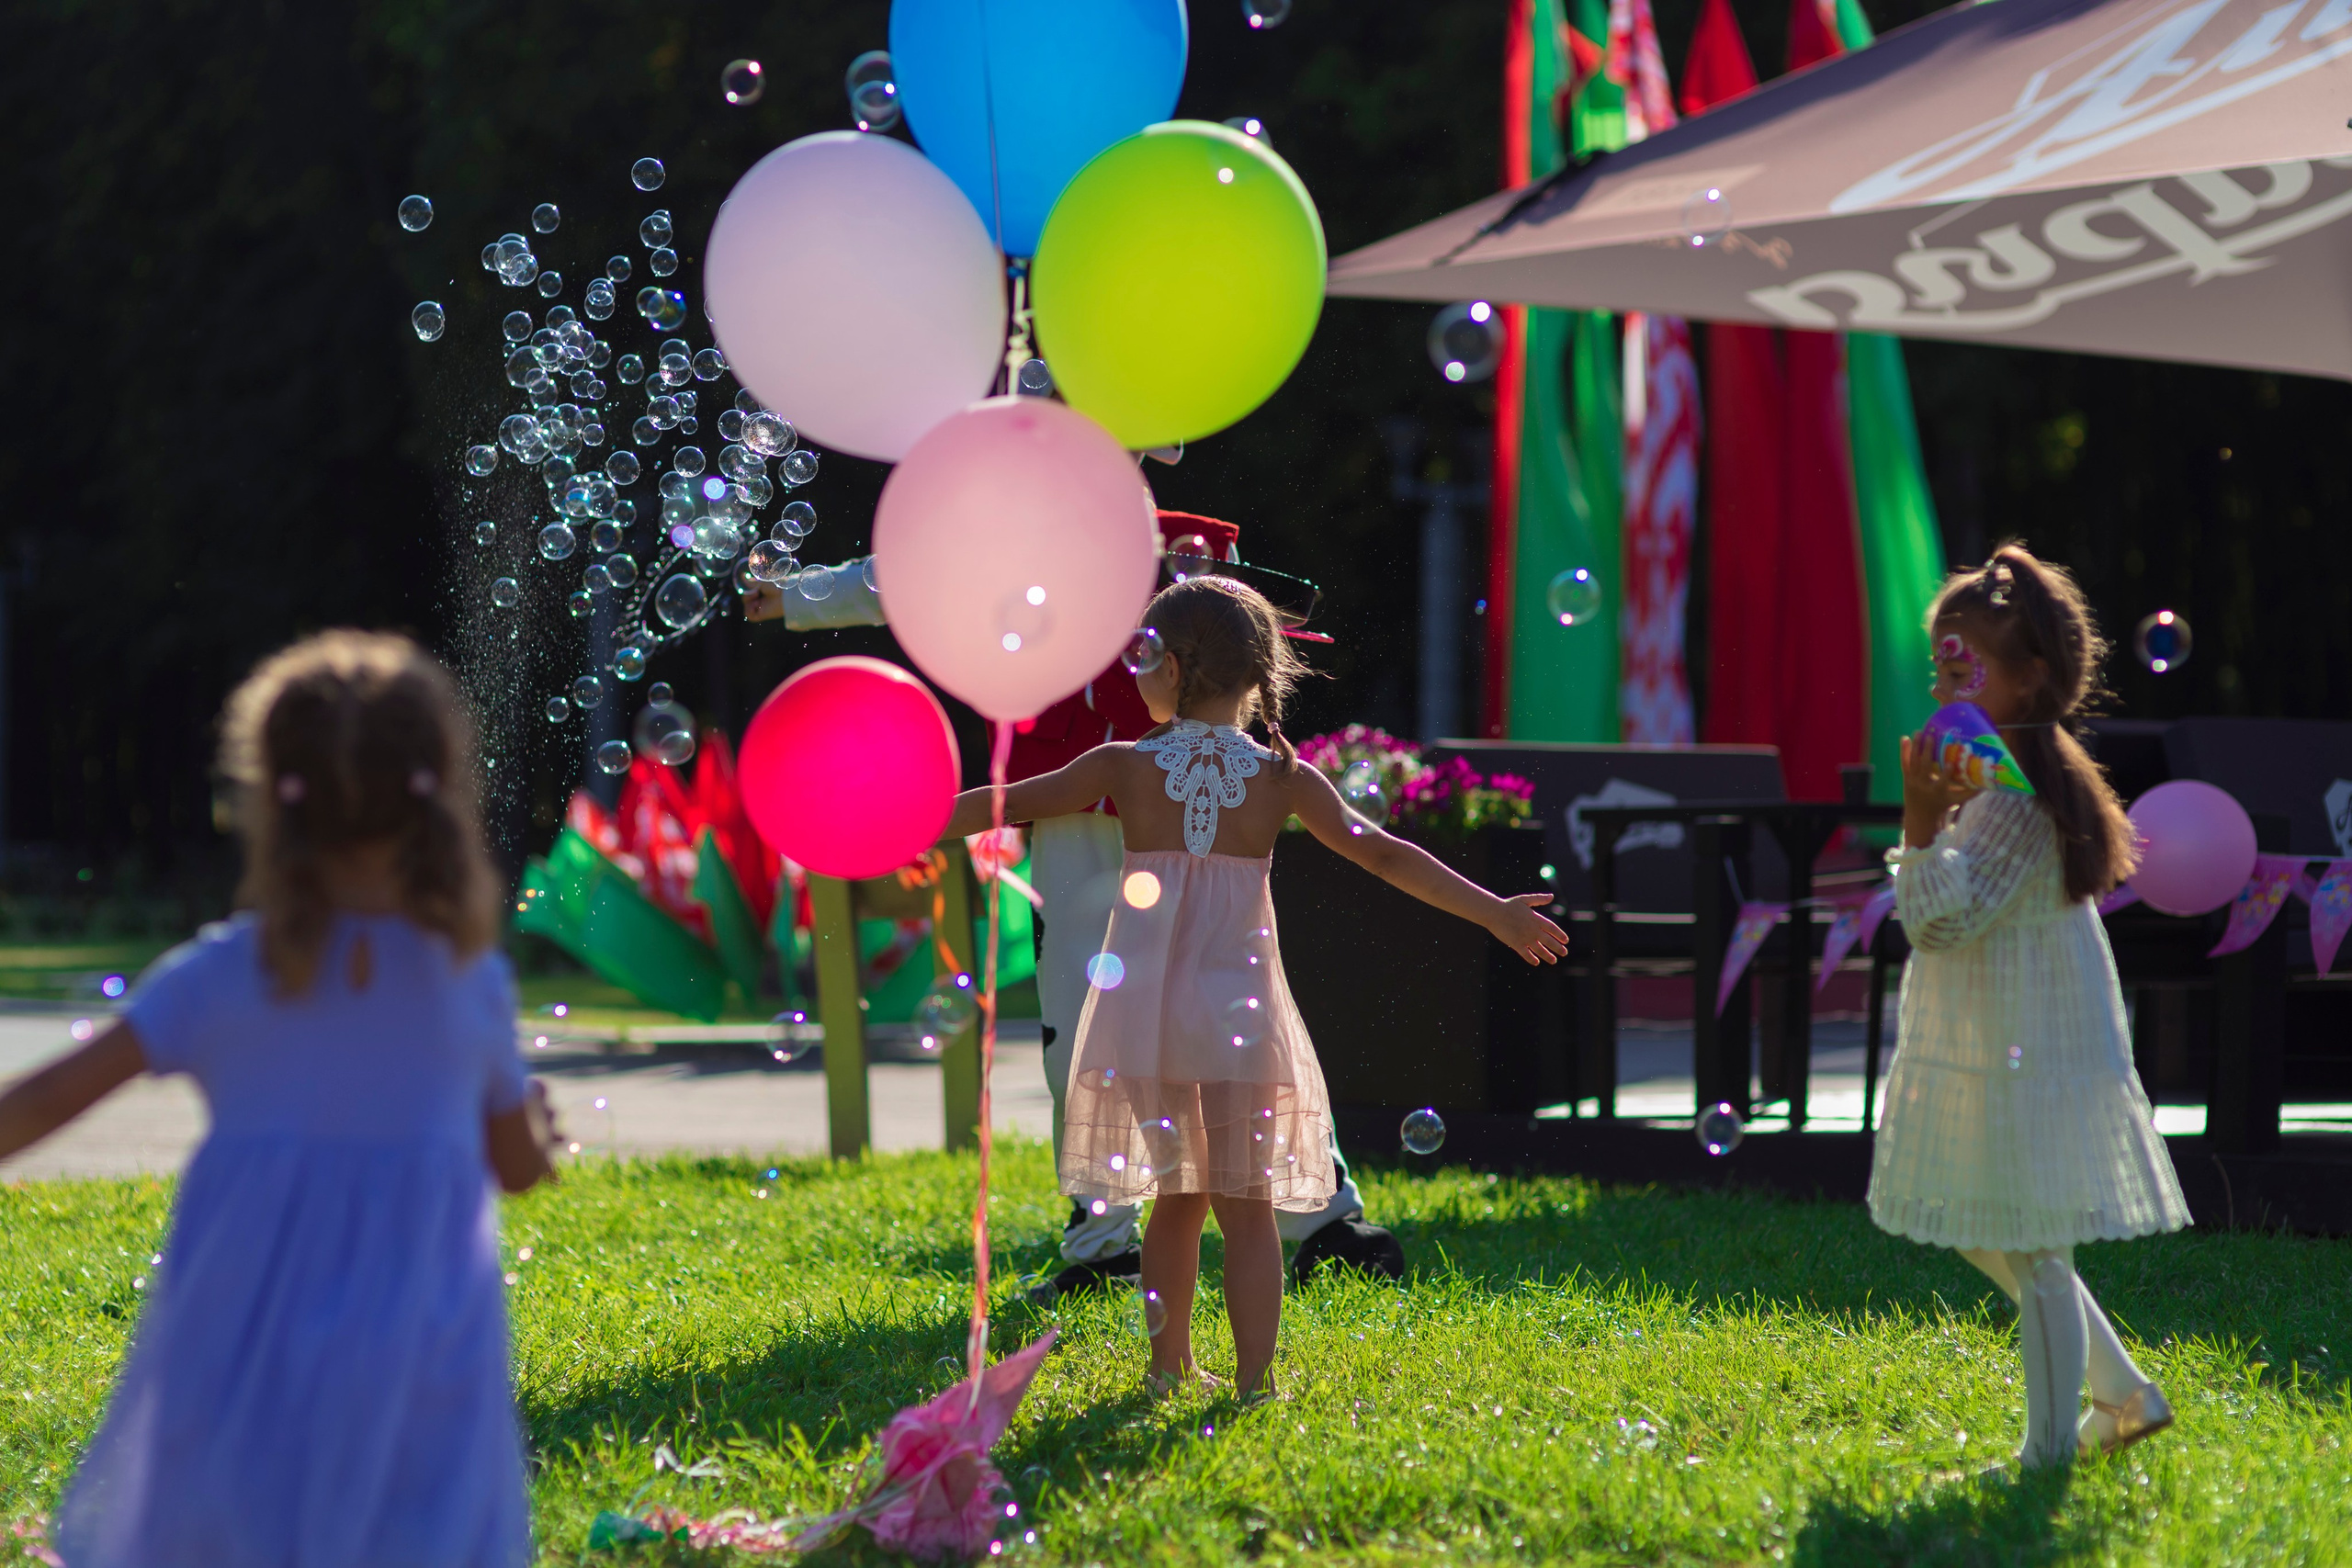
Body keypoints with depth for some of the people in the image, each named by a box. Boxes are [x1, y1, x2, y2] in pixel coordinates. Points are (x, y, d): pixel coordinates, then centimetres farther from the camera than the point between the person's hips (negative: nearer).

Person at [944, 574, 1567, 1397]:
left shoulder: (1124, 767, 0)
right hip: (1240, 1007, -1)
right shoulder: (1282, 779, -1)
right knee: (1245, 1201, 1)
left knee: (1179, 1190, 16)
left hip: (1144, 1008, 1)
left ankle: (1169, 1363, 21)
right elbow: (1379, 853, -4)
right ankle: (1254, 1377, -6)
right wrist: (1494, 911, 0)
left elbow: (1010, 805, 5)